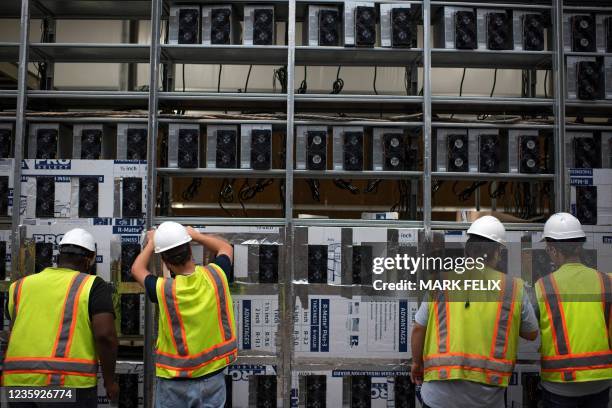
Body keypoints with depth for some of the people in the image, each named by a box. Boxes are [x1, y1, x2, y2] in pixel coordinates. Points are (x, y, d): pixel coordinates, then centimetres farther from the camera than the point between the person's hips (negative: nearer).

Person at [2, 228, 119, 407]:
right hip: (68, 382, -4)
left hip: (17, 379, 4)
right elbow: (105, 335, -10)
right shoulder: (93, 285, 1)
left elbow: (14, 333, 21)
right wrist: (110, 380, 1)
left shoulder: (21, 285, 14)